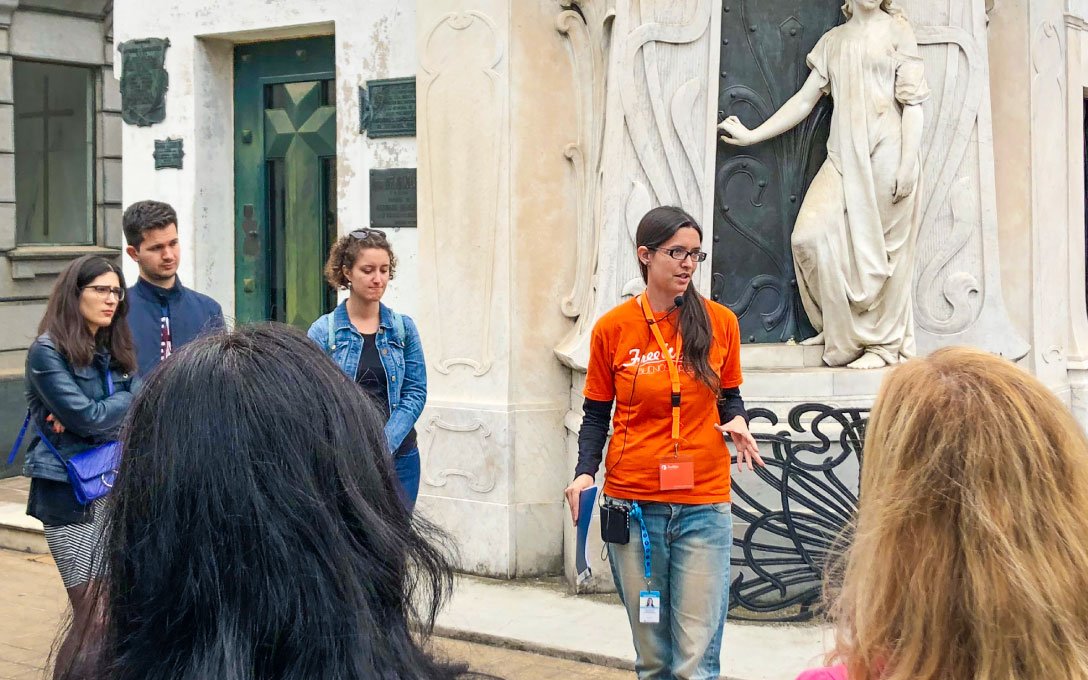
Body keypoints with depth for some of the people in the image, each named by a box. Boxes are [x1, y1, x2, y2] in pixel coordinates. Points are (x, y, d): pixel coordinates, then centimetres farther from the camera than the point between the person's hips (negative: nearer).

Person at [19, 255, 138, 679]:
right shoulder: (47, 352, -10)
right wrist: (133, 398, -2)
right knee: (93, 618, -6)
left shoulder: (113, 350, 12)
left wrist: (94, 415, -12)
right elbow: (89, 418, -17)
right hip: (70, 495, -7)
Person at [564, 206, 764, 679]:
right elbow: (596, 415, 8)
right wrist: (585, 472, -7)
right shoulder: (612, 329, 1)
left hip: (703, 504, 0)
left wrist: (736, 422, -7)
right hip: (633, 503, 0)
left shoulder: (719, 322, 2)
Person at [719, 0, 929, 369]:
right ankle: (843, 330, 2)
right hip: (844, 156, 4)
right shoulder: (833, 41, 17)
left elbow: (913, 102, 0)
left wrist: (908, 163, -10)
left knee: (884, 246, -2)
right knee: (812, 233, -13)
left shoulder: (897, 31, 6)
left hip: (886, 154, -4)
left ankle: (884, 343, 9)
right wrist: (752, 135, 15)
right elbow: (804, 100, 19)